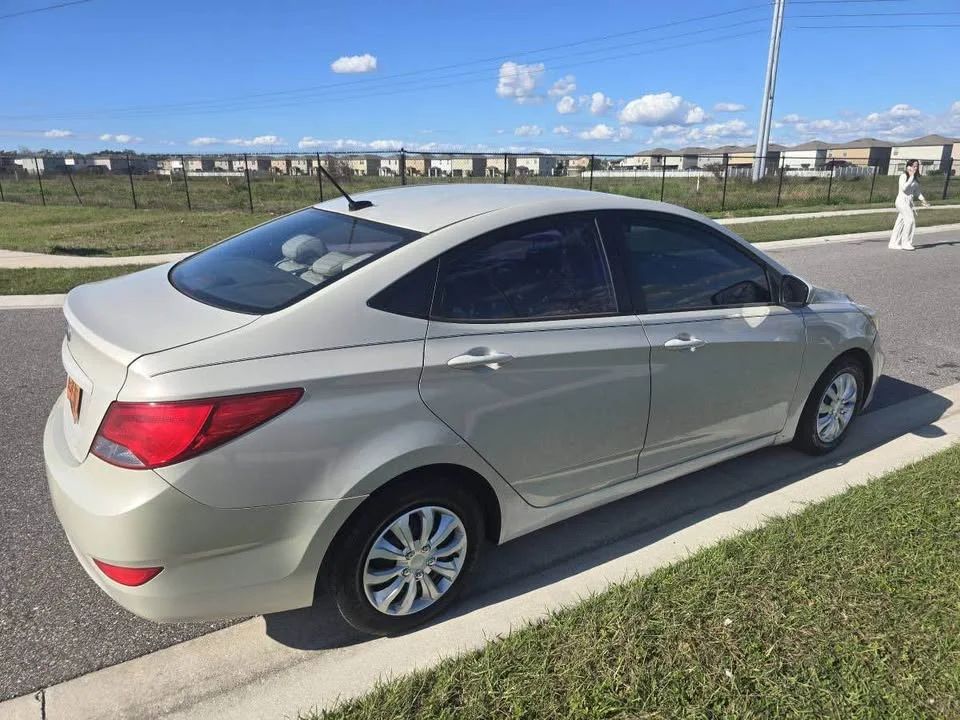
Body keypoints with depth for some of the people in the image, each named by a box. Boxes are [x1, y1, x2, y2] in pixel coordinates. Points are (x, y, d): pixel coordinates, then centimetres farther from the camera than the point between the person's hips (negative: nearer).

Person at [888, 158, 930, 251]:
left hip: (909, 202, 8)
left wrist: (923, 200, 7)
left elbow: (917, 191, 20)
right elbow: (904, 188, -22)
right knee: (910, 220, -16)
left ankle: (893, 243, 9)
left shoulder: (915, 178, 16)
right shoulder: (904, 176, -8)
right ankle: (906, 242, -10)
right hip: (902, 200, -8)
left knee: (900, 222, 7)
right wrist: (911, 177, -19)